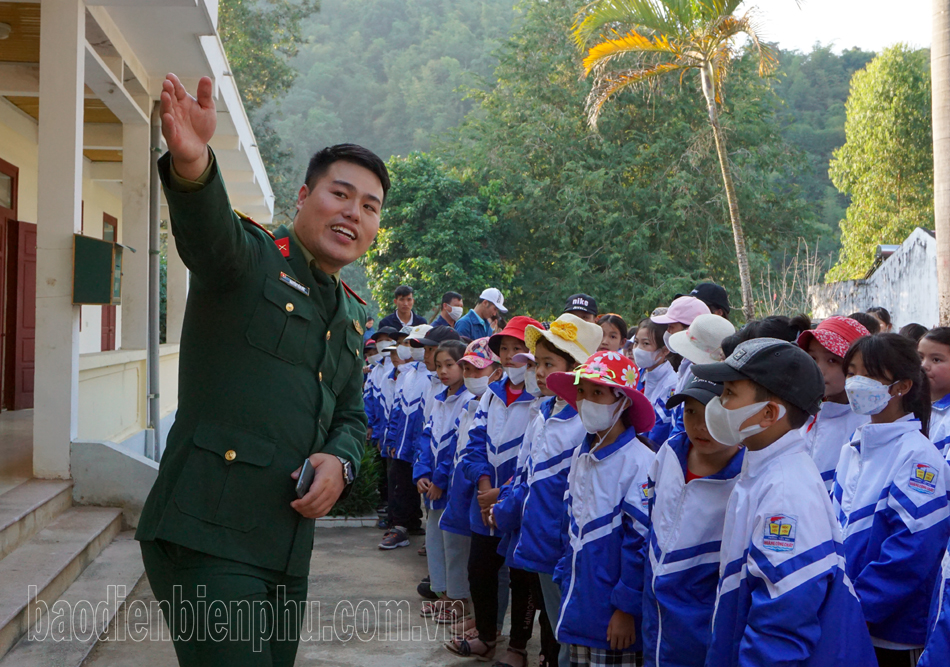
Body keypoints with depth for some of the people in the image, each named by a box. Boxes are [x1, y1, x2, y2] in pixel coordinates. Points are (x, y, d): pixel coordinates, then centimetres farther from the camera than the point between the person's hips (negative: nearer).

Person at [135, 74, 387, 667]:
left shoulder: (350, 315, 19)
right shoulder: (250, 257, -4)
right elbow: (207, 226, -27)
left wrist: (340, 461, -1)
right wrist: (192, 162, -50)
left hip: (287, 549, 8)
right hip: (207, 538, -8)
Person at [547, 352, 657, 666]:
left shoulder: (639, 463, -17)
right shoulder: (580, 456, 7)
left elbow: (641, 540, -17)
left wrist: (626, 608, -15)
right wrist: (565, 581, 15)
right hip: (579, 603, 7)